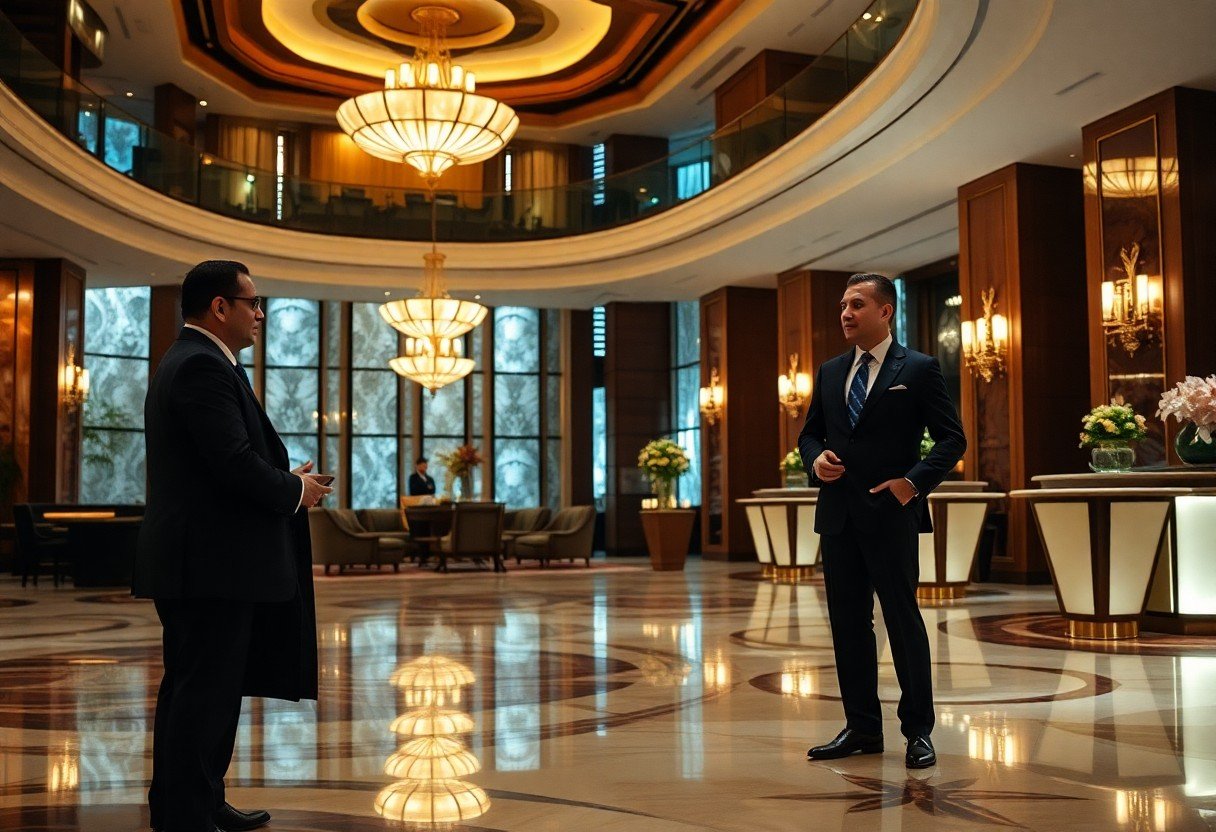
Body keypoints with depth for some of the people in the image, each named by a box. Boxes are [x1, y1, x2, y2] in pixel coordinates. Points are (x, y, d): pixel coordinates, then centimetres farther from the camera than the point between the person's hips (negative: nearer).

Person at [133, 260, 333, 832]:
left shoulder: (192, 361, 18)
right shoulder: (203, 366, -16)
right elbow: (235, 461, -24)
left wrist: (286, 478, 7)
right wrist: (296, 491, -9)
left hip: (207, 558, 11)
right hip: (209, 561, -11)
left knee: (201, 687, 18)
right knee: (205, 690, -3)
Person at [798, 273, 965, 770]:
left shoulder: (918, 369, -2)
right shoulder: (830, 372, 13)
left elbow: (952, 439, -4)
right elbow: (810, 431, 20)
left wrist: (914, 481, -16)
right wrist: (815, 459, -2)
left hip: (891, 515, -5)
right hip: (839, 515, 6)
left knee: (903, 621, 0)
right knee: (847, 622, 10)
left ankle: (919, 732, 11)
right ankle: (862, 728, 21)